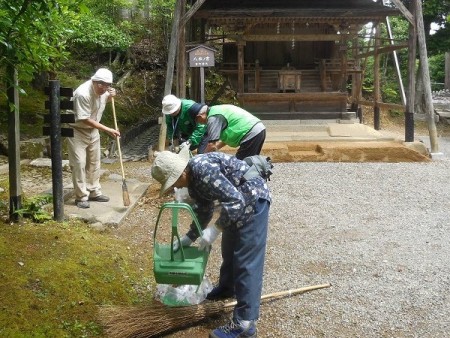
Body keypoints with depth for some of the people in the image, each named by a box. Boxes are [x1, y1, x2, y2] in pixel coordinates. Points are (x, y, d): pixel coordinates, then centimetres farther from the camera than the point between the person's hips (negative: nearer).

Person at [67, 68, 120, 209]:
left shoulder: (103, 90, -10)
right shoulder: (82, 93, -31)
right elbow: (85, 120, -28)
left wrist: (110, 96, -9)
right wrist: (108, 130, -28)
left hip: (93, 129, 7)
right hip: (77, 130, -7)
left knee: (94, 162, 12)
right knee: (79, 163, -7)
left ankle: (94, 192, 24)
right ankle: (81, 197, 1)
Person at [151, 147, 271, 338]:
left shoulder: (203, 169, -26)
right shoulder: (193, 179, 6)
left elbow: (235, 200, -28)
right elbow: (203, 210, 19)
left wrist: (214, 230, -24)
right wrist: (189, 238, 18)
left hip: (253, 200, -10)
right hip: (240, 203, 10)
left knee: (246, 261, -9)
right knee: (229, 250, 25)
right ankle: (226, 288, 48)